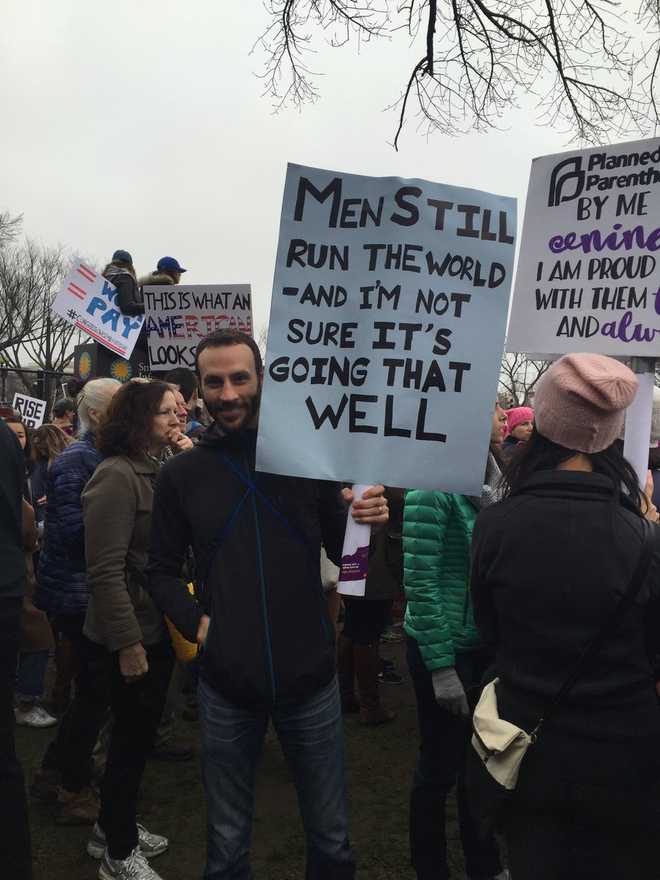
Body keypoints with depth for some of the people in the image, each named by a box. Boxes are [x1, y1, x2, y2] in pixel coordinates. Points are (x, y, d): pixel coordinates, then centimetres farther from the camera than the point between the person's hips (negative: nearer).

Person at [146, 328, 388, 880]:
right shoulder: (181, 474, -2)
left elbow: (342, 553, 4)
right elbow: (162, 570, 7)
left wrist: (367, 522, -16)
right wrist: (195, 622, -9)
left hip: (309, 675, 0)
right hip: (227, 681, 0)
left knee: (331, 835, 16)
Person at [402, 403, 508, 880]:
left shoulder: (494, 482, 1)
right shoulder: (434, 486, -19)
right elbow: (420, 582, -19)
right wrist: (442, 668, -17)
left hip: (488, 645, 6)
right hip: (447, 648, -6)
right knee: (441, 768, 10)